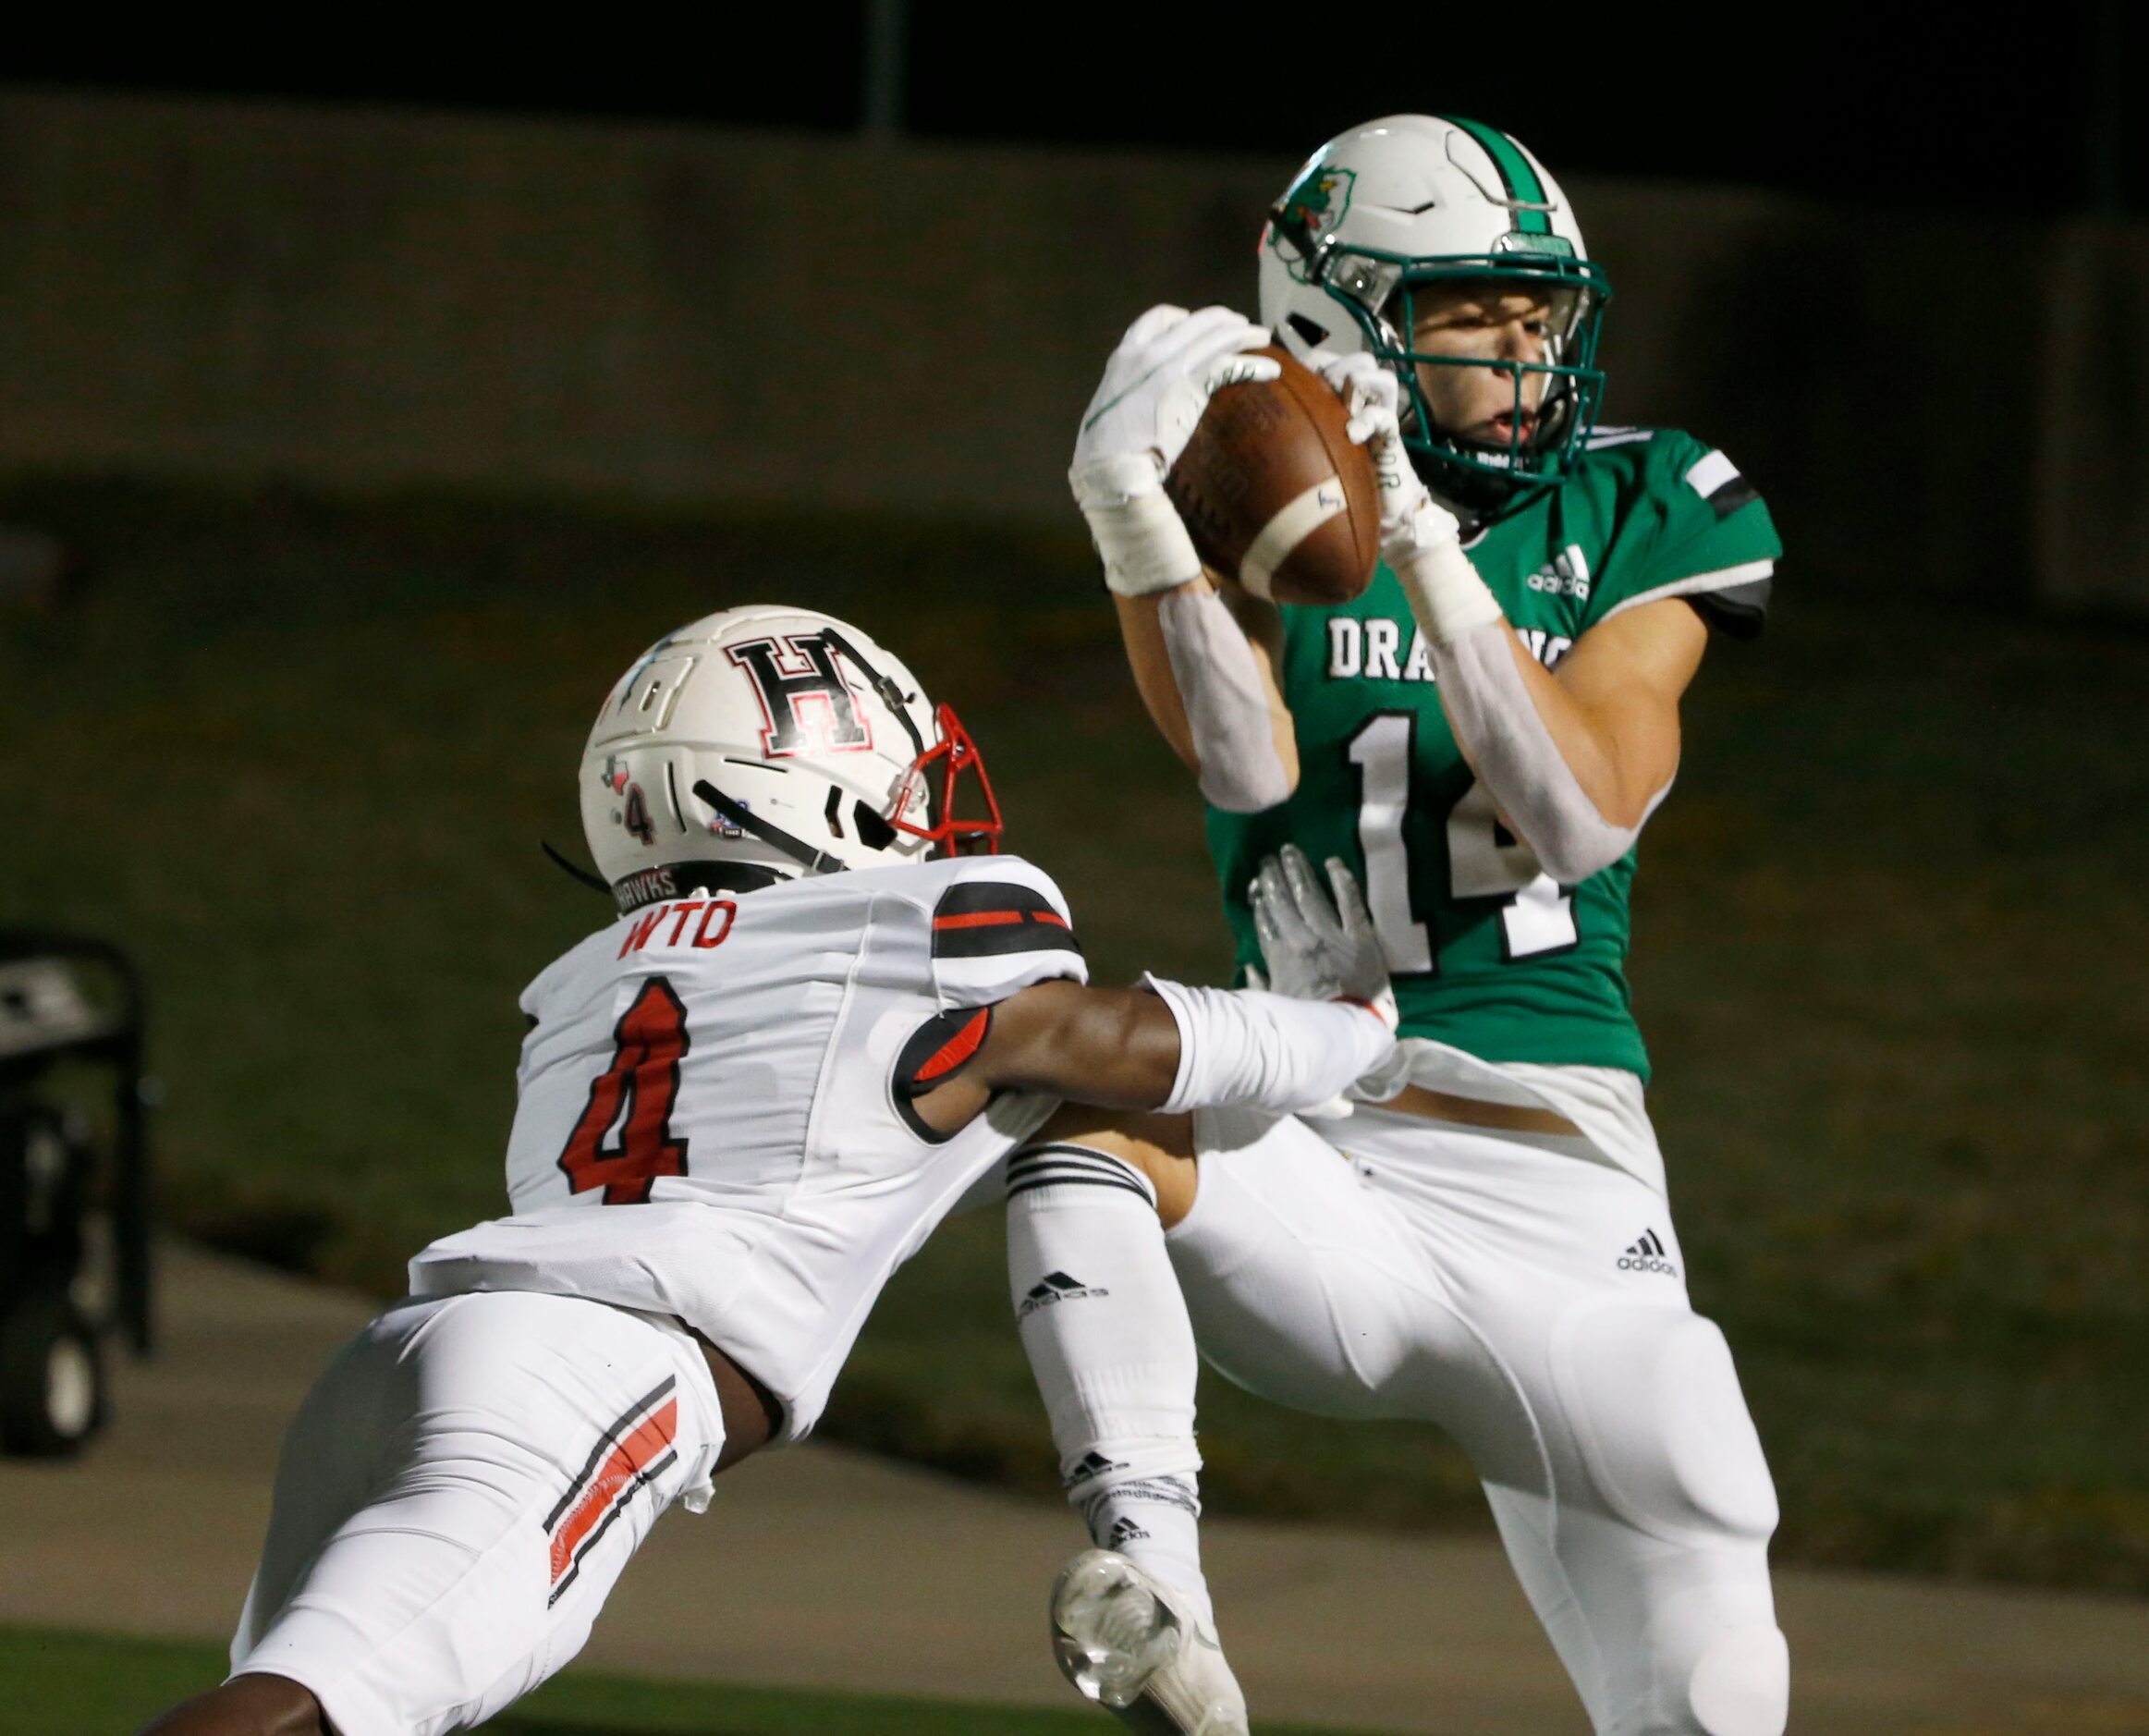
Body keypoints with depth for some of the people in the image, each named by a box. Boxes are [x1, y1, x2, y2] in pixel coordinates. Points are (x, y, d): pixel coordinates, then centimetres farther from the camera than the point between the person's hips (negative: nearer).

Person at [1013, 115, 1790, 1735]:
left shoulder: (1632, 524, 6)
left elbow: (1584, 812, -10)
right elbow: (1250, 763, -15)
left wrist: (1423, 543, -19)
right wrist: (1126, 500, -29)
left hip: (1561, 1202, 1)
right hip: (1317, 1166, -1)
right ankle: (1148, 1570, -41)